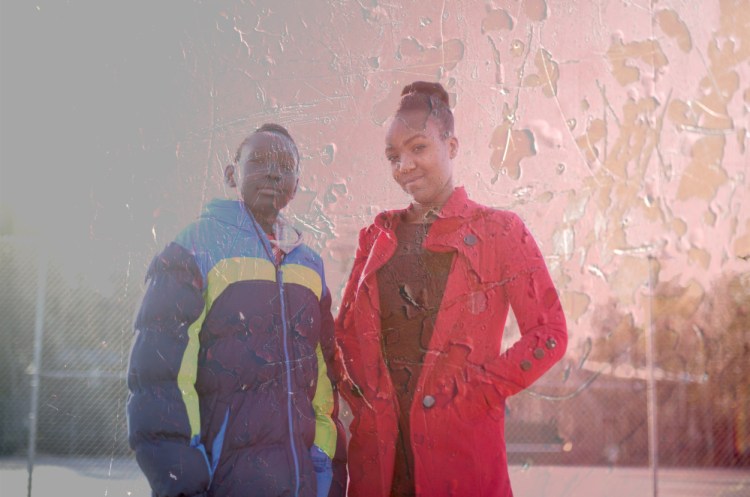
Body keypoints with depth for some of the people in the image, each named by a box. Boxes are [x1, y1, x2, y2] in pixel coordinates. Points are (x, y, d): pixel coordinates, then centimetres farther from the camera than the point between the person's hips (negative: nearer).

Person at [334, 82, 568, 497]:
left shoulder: (498, 230, 2)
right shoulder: (376, 237, 12)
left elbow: (549, 334, -3)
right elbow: (345, 331, 16)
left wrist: (480, 391, -9)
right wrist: (361, 397, 2)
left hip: (461, 441, -3)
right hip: (378, 446, 3)